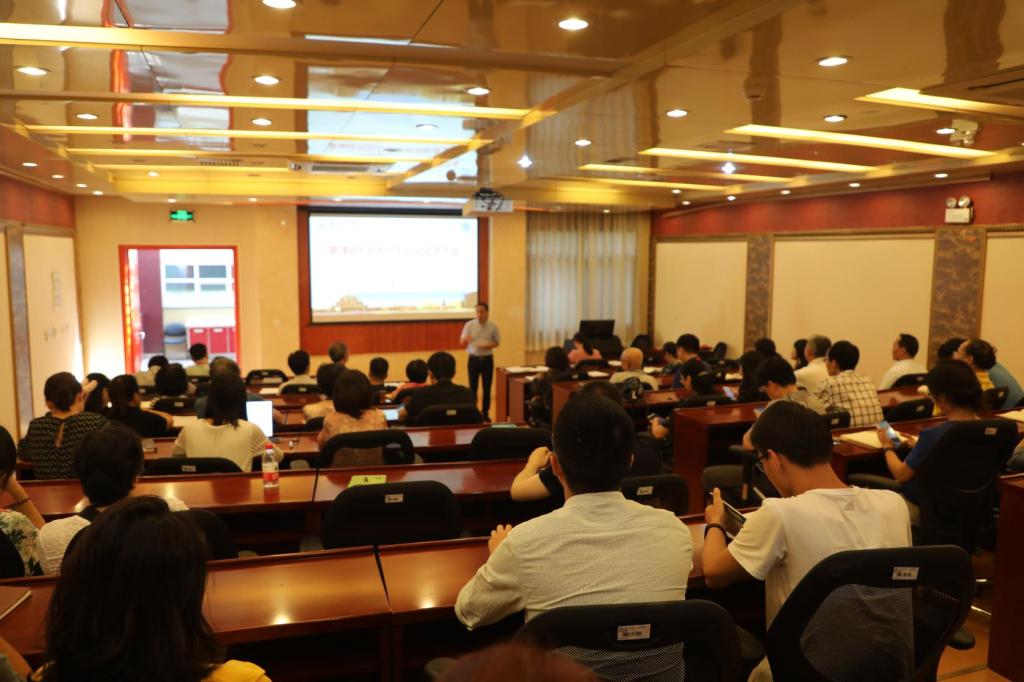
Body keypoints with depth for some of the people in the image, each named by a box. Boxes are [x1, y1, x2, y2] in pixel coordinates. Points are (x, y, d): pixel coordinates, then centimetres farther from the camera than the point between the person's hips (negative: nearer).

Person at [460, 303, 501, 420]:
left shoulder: (493, 326, -1)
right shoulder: (469, 324, -4)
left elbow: (497, 342, 6)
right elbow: (462, 341, -7)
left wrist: (488, 346, -15)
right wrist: (465, 339, -32)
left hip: (487, 359, 1)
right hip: (474, 359, -1)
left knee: (487, 387, 6)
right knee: (472, 387, 1)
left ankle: (485, 413, 17)